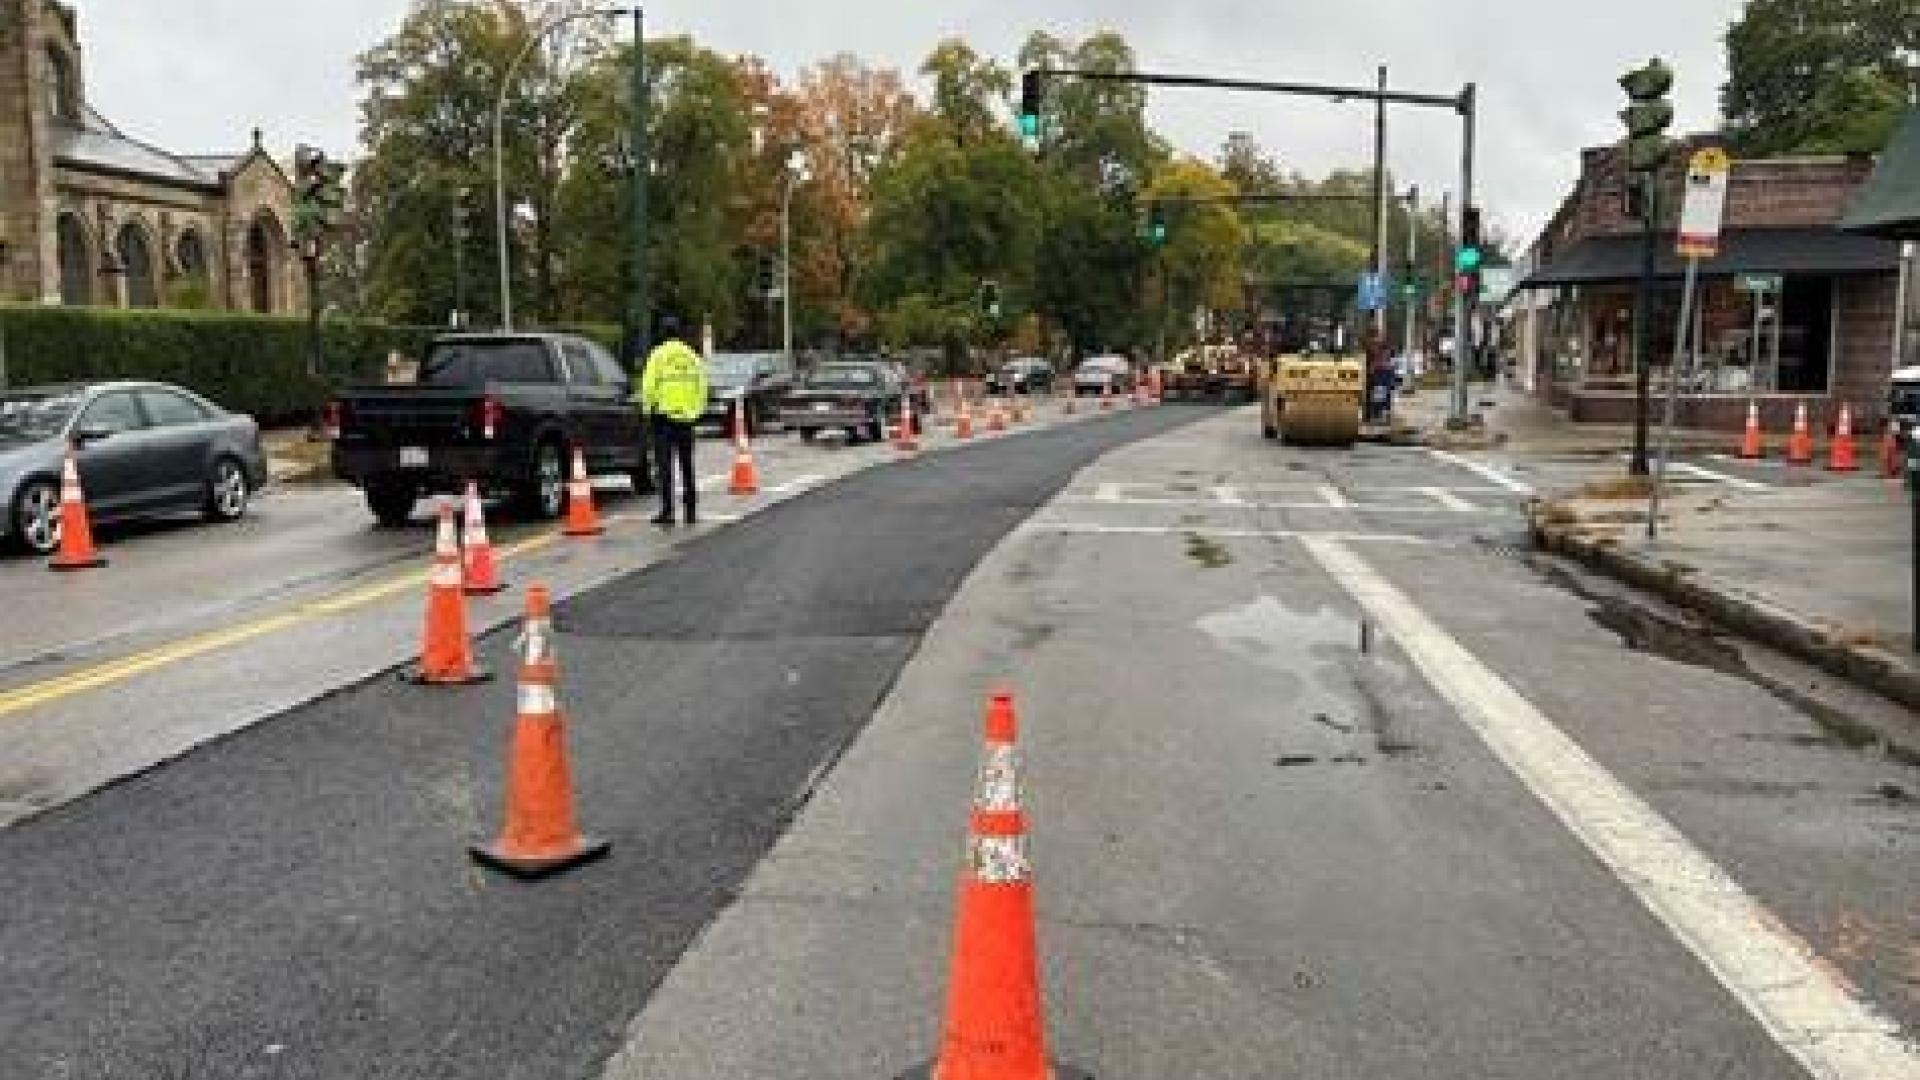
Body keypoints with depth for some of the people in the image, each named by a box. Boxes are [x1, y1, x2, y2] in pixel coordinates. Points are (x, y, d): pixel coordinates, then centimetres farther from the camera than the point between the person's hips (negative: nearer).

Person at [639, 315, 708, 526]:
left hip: (664, 414, -4)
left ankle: (667, 510, -5)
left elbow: (649, 385, -9)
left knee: (665, 465, -2)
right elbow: (701, 386, 10)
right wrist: (697, 409, 17)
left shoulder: (658, 355, -6)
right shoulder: (692, 356, 7)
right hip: (686, 416, 4)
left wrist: (647, 407, 3)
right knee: (687, 465, 12)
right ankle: (691, 510, 14)